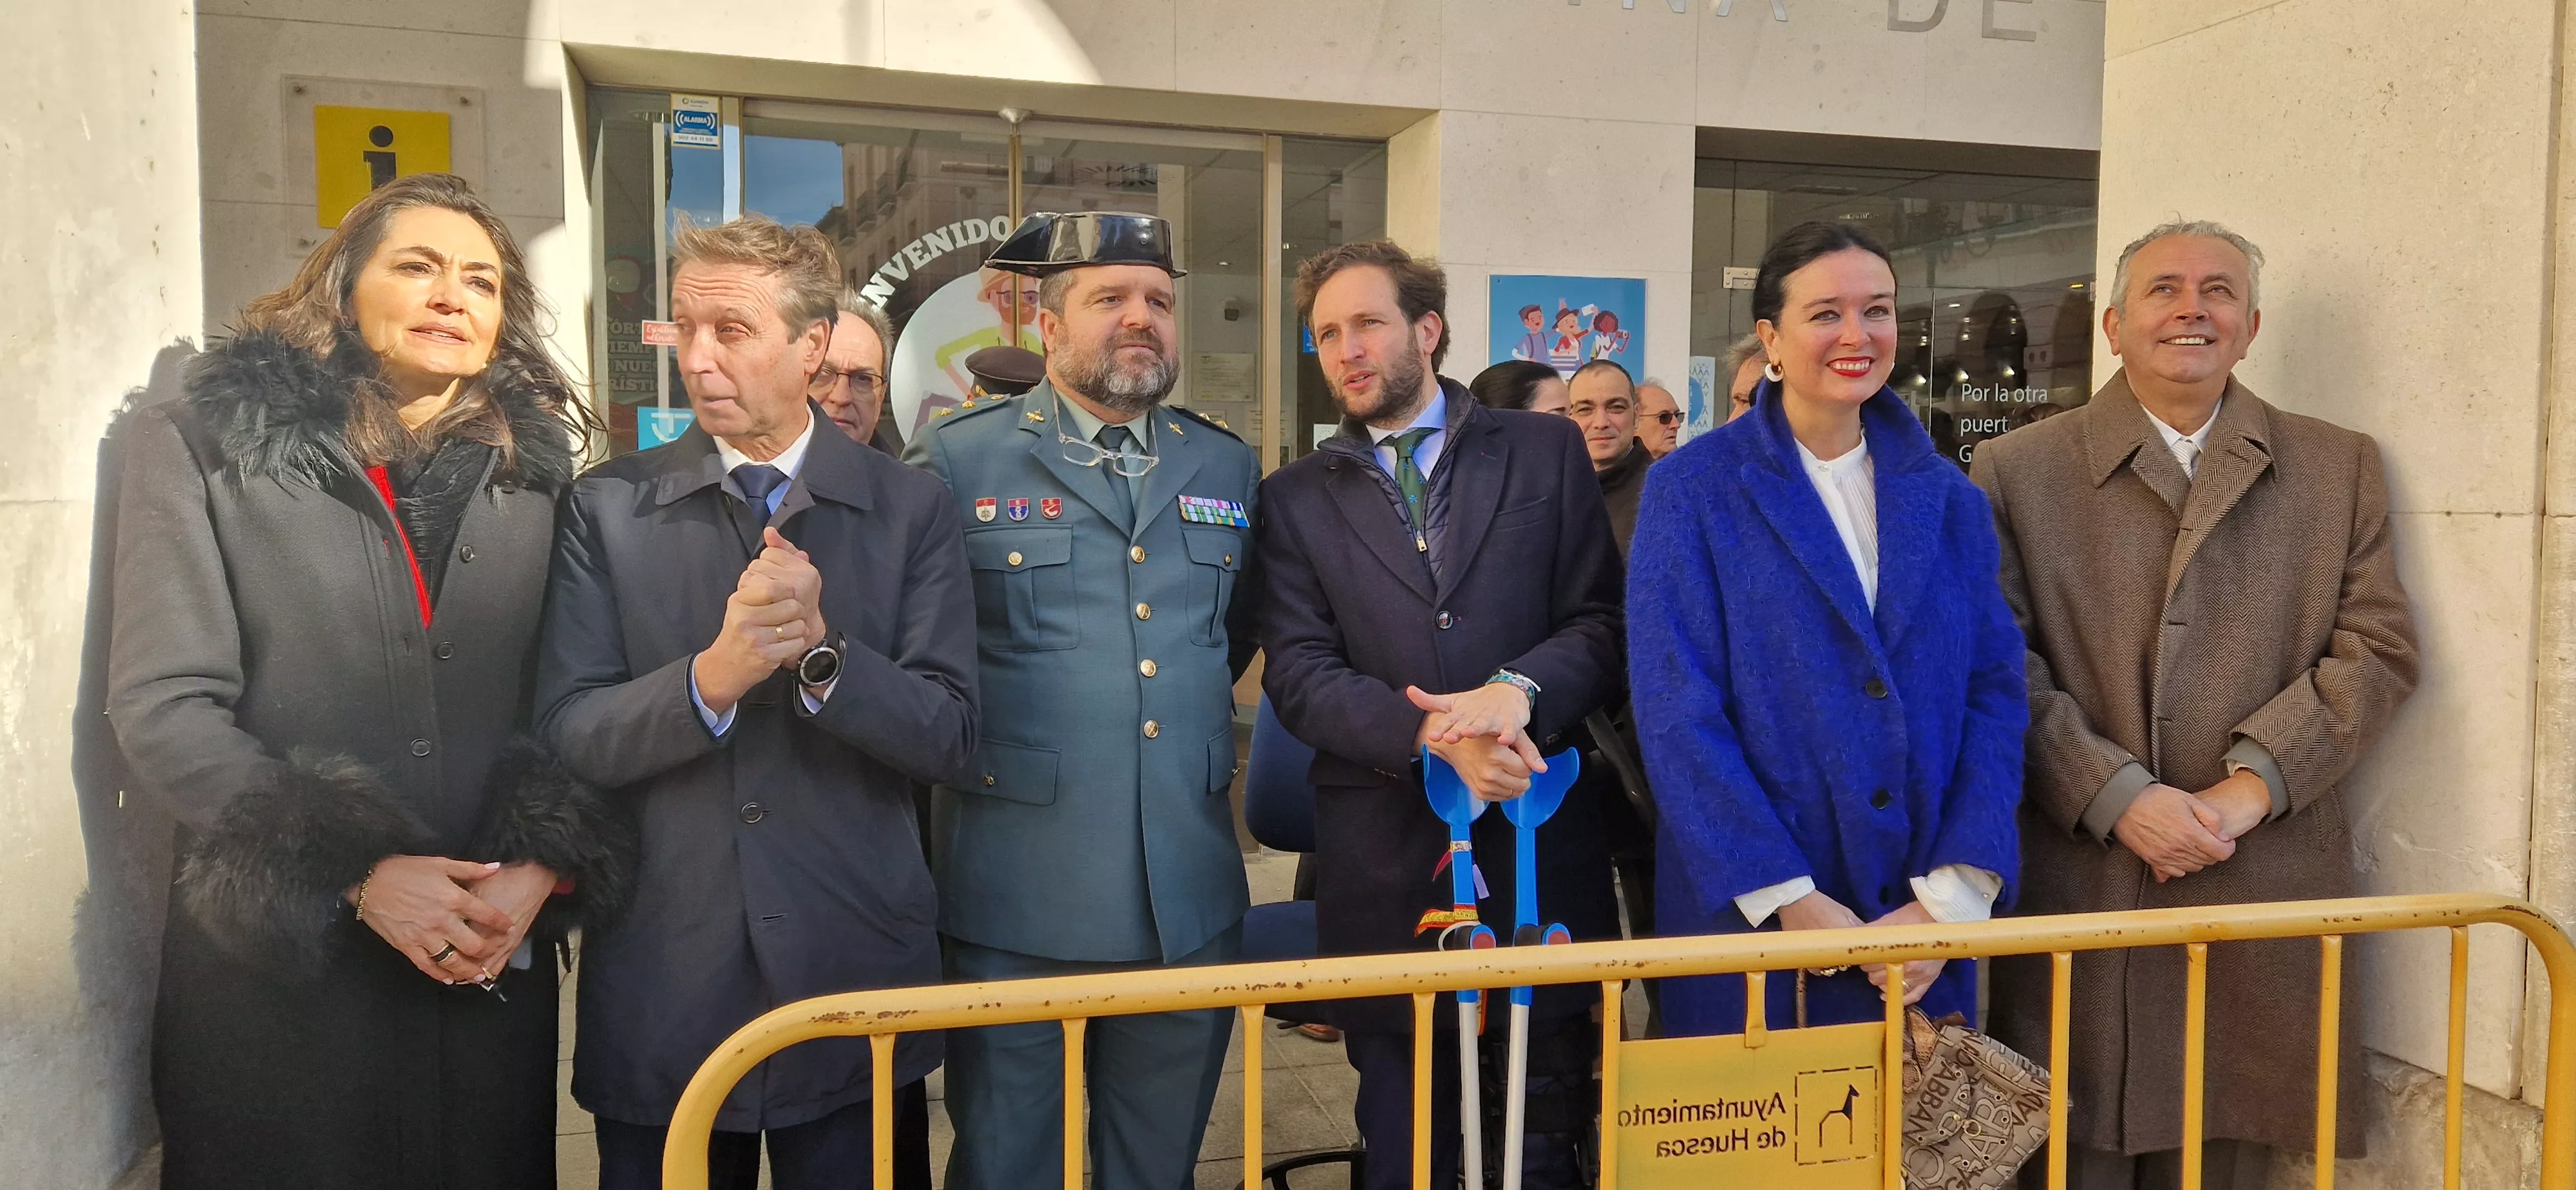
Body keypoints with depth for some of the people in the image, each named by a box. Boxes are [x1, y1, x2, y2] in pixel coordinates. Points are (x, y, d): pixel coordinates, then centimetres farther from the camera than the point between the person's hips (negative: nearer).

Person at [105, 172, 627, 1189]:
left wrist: (543, 865, -11)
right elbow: (162, 708, -6)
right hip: (276, 976, -2)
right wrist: (358, 874, -14)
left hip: (494, 971, 3)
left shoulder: (534, 468, 9)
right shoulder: (200, 446, 2)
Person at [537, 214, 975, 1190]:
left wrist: (823, 653, -22)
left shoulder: (909, 510, 0)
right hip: (659, 990, 0)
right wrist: (712, 678, -24)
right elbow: (566, 736, -6)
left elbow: (949, 736, -6)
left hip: (859, 981, 0)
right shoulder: (608, 508, 1)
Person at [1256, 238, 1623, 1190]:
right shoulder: (1295, 497, 8)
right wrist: (1435, 735, -17)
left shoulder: (1545, 452, 8)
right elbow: (1298, 674, -1)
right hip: (1388, 860, 1)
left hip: (1541, 848, 0)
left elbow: (1604, 625, 3)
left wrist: (1519, 690, -18)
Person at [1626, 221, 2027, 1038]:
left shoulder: (1949, 500, 8)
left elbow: (1995, 694, 3)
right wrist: (1791, 901, -16)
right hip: (1748, 921, -3)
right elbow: (1677, 712, -11)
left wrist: (1953, 896, -10)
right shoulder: (1693, 488, -4)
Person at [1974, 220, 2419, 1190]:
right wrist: (2117, 798, -13)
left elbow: (2378, 647, 4)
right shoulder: (2015, 471, 4)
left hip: (2262, 893, 2)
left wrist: (2249, 785, -9)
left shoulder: (2339, 468, 11)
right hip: (2073, 889, -1)